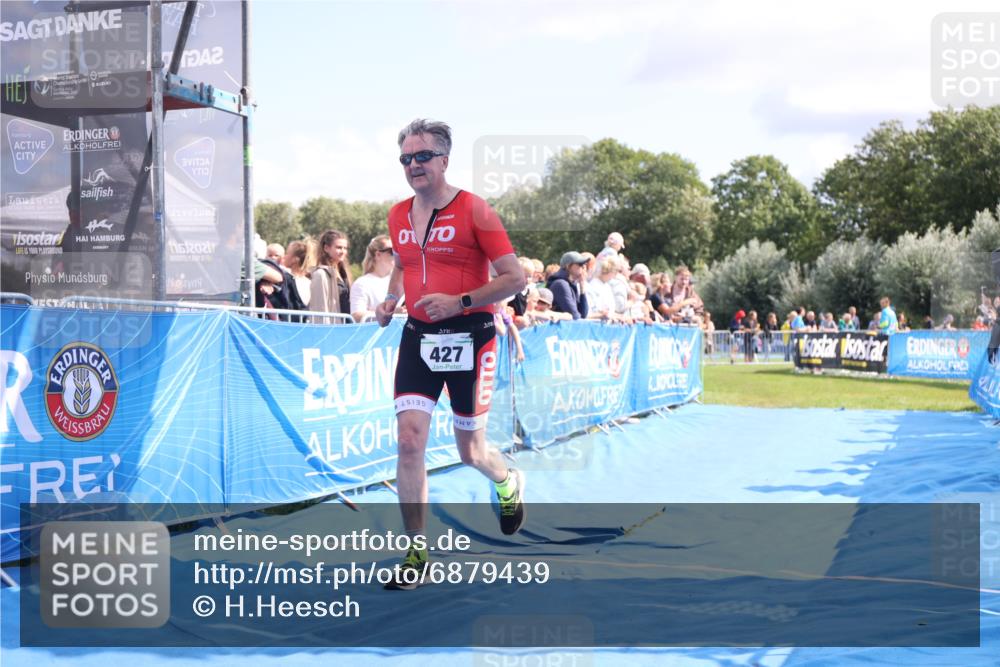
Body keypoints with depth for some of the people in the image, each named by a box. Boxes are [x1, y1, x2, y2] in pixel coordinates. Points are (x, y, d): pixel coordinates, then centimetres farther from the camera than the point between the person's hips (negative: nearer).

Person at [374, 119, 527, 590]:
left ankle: (509, 483, 44)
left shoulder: (473, 210, -10)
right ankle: (416, 552, 1)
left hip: (468, 337, -4)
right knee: (409, 441, -9)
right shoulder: (397, 216, 8)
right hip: (418, 336, 4)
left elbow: (514, 278, -11)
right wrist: (391, 299, 7)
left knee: (471, 452, 8)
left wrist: (459, 302, -21)